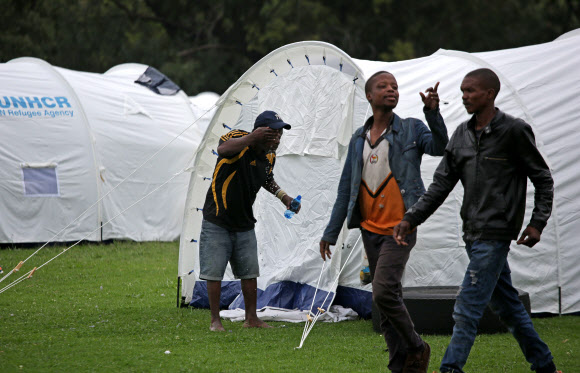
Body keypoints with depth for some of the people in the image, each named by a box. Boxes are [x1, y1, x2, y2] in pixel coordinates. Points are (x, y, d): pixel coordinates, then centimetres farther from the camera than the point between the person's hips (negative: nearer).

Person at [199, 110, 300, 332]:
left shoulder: (269, 156, 1)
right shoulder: (238, 140, -21)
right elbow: (223, 149, -47)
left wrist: (284, 197, 9)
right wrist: (251, 138, -61)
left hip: (244, 224, 6)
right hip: (217, 223, -6)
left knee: (250, 272, 8)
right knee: (214, 273, -2)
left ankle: (251, 318, 19)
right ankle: (215, 320, 8)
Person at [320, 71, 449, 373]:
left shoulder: (411, 129, 0)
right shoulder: (359, 139, 12)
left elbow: (439, 147, -20)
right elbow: (346, 189, 15)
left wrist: (432, 113, -35)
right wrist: (331, 233, 13)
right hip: (371, 230, 5)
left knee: (383, 291, -18)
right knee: (387, 296, 6)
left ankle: (416, 348, 2)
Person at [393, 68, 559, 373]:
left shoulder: (514, 131, -7)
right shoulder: (462, 134, 11)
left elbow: (543, 179, -1)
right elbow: (441, 184, 10)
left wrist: (538, 223, -9)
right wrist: (411, 219, 1)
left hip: (496, 234, -7)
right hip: (474, 234, 7)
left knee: (467, 309, -11)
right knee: (506, 305, 14)